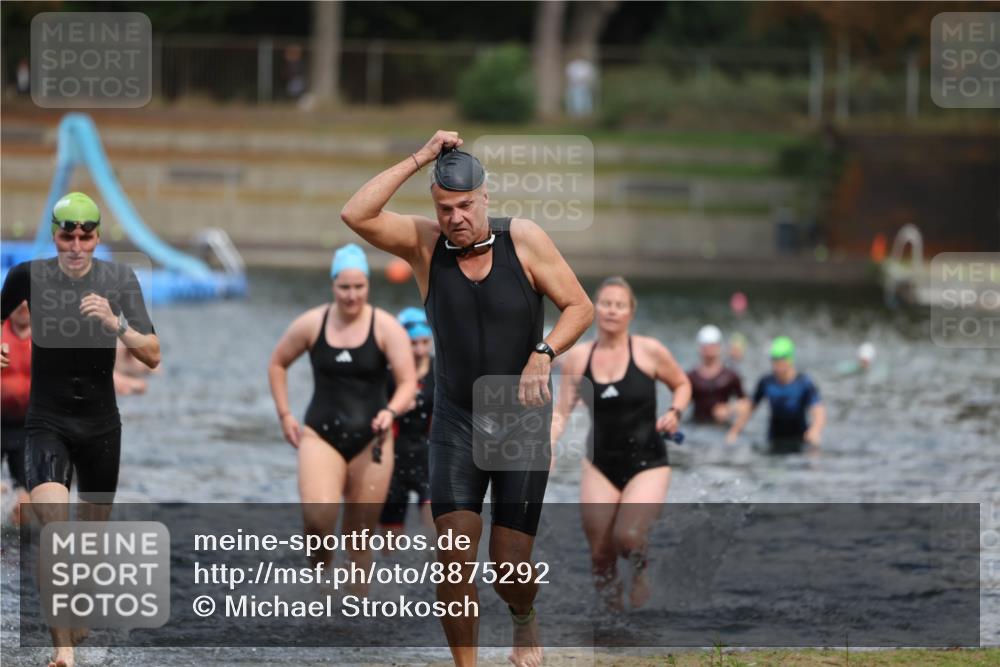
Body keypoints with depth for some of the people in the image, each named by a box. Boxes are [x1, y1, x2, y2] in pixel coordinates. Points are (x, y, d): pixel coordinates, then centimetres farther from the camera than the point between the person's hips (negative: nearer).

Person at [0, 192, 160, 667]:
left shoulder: (119, 280, -5)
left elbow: (153, 357, -9)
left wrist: (116, 324, -25)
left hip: (101, 425, 2)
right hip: (47, 423, -2)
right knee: (54, 526, -23)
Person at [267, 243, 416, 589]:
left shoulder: (386, 328, -4)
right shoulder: (311, 324, 1)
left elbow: (408, 383, -7)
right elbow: (278, 364, 16)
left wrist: (391, 410, -28)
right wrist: (284, 415, 9)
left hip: (369, 440, 0)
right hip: (320, 435, 0)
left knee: (360, 534, 3)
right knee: (318, 516, -23)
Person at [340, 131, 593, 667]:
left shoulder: (523, 239, -8)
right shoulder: (425, 242, -5)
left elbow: (579, 306, -3)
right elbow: (355, 214, -19)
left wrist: (543, 354, -20)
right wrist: (418, 160, -20)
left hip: (523, 422, -1)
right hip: (456, 422, 1)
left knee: (510, 571, -1)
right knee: (454, 556, -14)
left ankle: (524, 620, 35)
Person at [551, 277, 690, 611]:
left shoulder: (649, 351, -6)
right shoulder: (578, 357, 0)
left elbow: (682, 385, 10)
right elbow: (562, 412, 2)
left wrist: (674, 412, -10)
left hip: (647, 463, -3)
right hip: (601, 466, 3)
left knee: (628, 537, -22)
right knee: (600, 555, 0)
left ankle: (639, 571, 13)